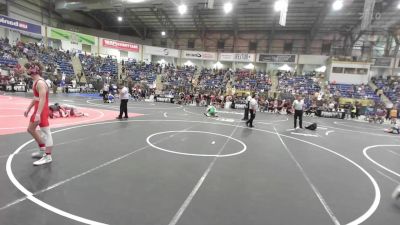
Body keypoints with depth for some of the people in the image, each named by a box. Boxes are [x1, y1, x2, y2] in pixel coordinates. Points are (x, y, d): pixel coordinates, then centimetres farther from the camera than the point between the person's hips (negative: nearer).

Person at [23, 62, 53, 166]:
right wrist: (28, 109, 24)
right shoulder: (35, 81, 13)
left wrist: (38, 113, -32)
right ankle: (42, 150, 31)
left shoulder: (40, 83, -19)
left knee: (46, 132, -6)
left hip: (42, 110, -11)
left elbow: (42, 99, -27)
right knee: (31, 129, 21)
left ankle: (48, 156, -1)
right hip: (37, 109, 11)